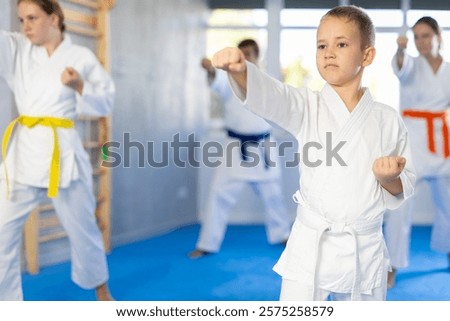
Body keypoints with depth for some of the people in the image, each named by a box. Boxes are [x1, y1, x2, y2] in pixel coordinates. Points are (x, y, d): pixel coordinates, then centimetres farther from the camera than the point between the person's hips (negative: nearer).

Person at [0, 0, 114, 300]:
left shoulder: (81, 57, 1)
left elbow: (105, 102, 4)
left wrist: (79, 86, -13)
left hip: (62, 151, -2)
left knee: (82, 227, 12)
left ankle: (101, 289, 35)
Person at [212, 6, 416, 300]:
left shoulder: (388, 119, 1)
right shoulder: (307, 108, -2)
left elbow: (405, 188, 9)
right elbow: (269, 95, -23)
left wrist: (391, 179, -14)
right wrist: (240, 71, -43)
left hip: (366, 252, 2)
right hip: (311, 250, -2)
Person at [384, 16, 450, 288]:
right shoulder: (412, 65, -4)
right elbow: (401, 66, -30)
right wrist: (401, 49, -51)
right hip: (412, 138, -4)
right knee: (401, 204, -12)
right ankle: (392, 268, -3)